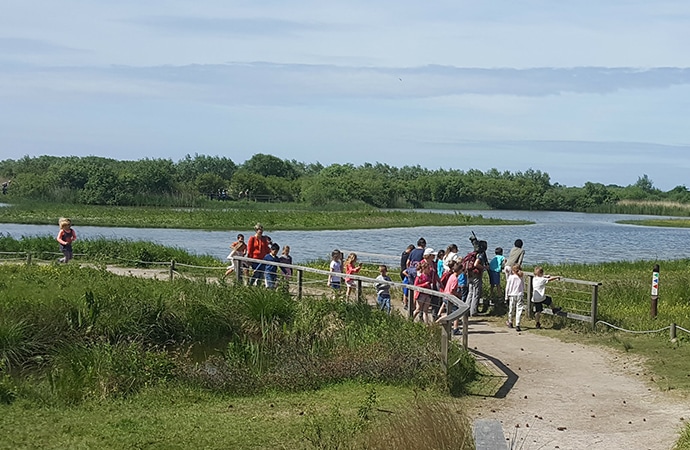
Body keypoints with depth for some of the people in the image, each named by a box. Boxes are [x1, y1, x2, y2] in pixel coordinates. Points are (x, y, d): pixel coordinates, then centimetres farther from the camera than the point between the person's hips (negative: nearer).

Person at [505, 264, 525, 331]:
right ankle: (517, 325, -10)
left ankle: (510, 323, 33)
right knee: (519, 310, -1)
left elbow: (507, 288, -1)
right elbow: (523, 288, 7)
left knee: (511, 310, 15)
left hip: (512, 295, -1)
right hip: (520, 295, 1)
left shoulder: (510, 277, -3)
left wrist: (506, 297, 6)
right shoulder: (521, 278, 2)